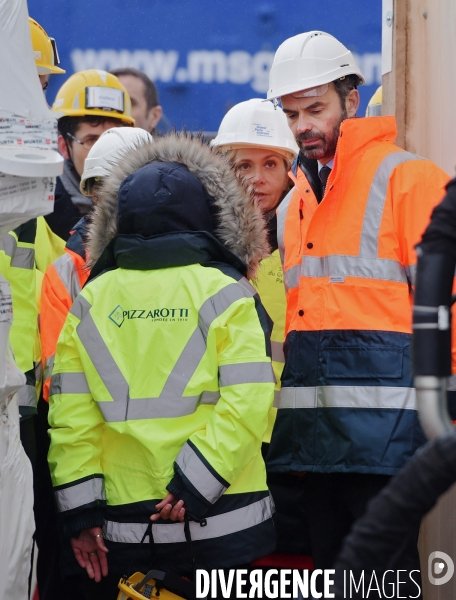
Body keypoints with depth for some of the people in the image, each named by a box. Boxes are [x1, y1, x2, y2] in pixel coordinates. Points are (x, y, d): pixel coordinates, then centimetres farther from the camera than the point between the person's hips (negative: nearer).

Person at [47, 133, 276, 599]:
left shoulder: (90, 301, 6)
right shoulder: (226, 294, -2)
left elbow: (69, 410, 2)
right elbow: (247, 401, -13)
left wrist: (80, 508, 3)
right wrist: (195, 484, -13)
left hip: (121, 519, 2)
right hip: (222, 523, -2)